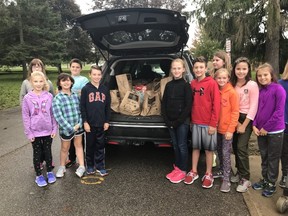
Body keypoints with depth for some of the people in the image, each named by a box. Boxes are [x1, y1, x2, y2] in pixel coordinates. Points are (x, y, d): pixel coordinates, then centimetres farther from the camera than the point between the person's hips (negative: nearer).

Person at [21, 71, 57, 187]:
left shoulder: (49, 96, -4)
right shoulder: (27, 98, -7)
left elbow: (53, 113, 0)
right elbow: (25, 116, -5)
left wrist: (54, 129, -2)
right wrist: (28, 133, -7)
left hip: (48, 130, 1)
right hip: (35, 131, -1)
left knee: (48, 152, 15)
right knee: (37, 153, 12)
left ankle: (50, 172, 32)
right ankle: (39, 175, 27)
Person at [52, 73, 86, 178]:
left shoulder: (75, 95, 3)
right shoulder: (57, 98, -10)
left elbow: (80, 110, 5)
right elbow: (58, 116, -16)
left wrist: (79, 123, -9)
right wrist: (71, 128, -19)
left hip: (78, 126, 3)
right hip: (66, 128, -3)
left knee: (78, 145, 15)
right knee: (65, 148, 13)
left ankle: (81, 166, 26)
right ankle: (62, 167, 34)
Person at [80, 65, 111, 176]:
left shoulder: (105, 89, 6)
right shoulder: (85, 89, -2)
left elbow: (108, 107, 8)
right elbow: (82, 107, -4)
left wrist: (106, 121, 3)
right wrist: (85, 122, -9)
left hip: (101, 123, 2)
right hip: (90, 123, -2)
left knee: (100, 146, 9)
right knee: (90, 145, 11)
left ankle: (100, 166, 20)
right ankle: (90, 166, 26)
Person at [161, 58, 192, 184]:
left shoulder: (186, 85, -7)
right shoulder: (168, 85, 8)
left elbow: (188, 106, -12)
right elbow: (164, 103, 8)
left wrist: (178, 121, -14)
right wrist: (167, 120, -2)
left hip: (182, 121, -5)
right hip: (170, 122, 5)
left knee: (182, 145, 3)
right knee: (175, 145, 14)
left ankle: (183, 170, 17)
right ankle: (177, 167, 28)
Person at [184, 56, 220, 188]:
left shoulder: (212, 83, -10)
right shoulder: (192, 84, 7)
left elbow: (216, 105, -12)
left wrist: (213, 124, -14)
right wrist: (191, 119, 11)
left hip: (208, 123, -4)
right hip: (195, 122, 5)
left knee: (208, 149, 8)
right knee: (195, 147, 13)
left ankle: (208, 174, 22)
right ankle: (194, 172, 27)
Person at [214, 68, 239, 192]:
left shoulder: (232, 92, -12)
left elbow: (235, 112, -12)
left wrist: (231, 129, -16)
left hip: (227, 129, -5)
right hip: (217, 127, 5)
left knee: (226, 154, -1)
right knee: (219, 152, 17)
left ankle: (226, 180, 8)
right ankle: (222, 171, 36)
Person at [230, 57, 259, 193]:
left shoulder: (252, 85, -9)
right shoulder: (232, 84, 6)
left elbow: (253, 107, -11)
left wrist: (244, 125, -13)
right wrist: (236, 122, -8)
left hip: (247, 119, -5)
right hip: (234, 119, 5)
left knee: (241, 148, -9)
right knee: (235, 147, 9)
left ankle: (245, 179, 2)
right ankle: (239, 172, 25)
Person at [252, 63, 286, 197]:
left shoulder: (278, 89, -13)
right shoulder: (260, 91, 5)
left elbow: (279, 112, -17)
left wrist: (266, 128, -15)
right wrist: (255, 125, -4)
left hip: (274, 131, -5)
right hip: (260, 130, 6)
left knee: (273, 159, 9)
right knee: (264, 157, 17)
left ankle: (271, 184, 24)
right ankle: (264, 180, 33)